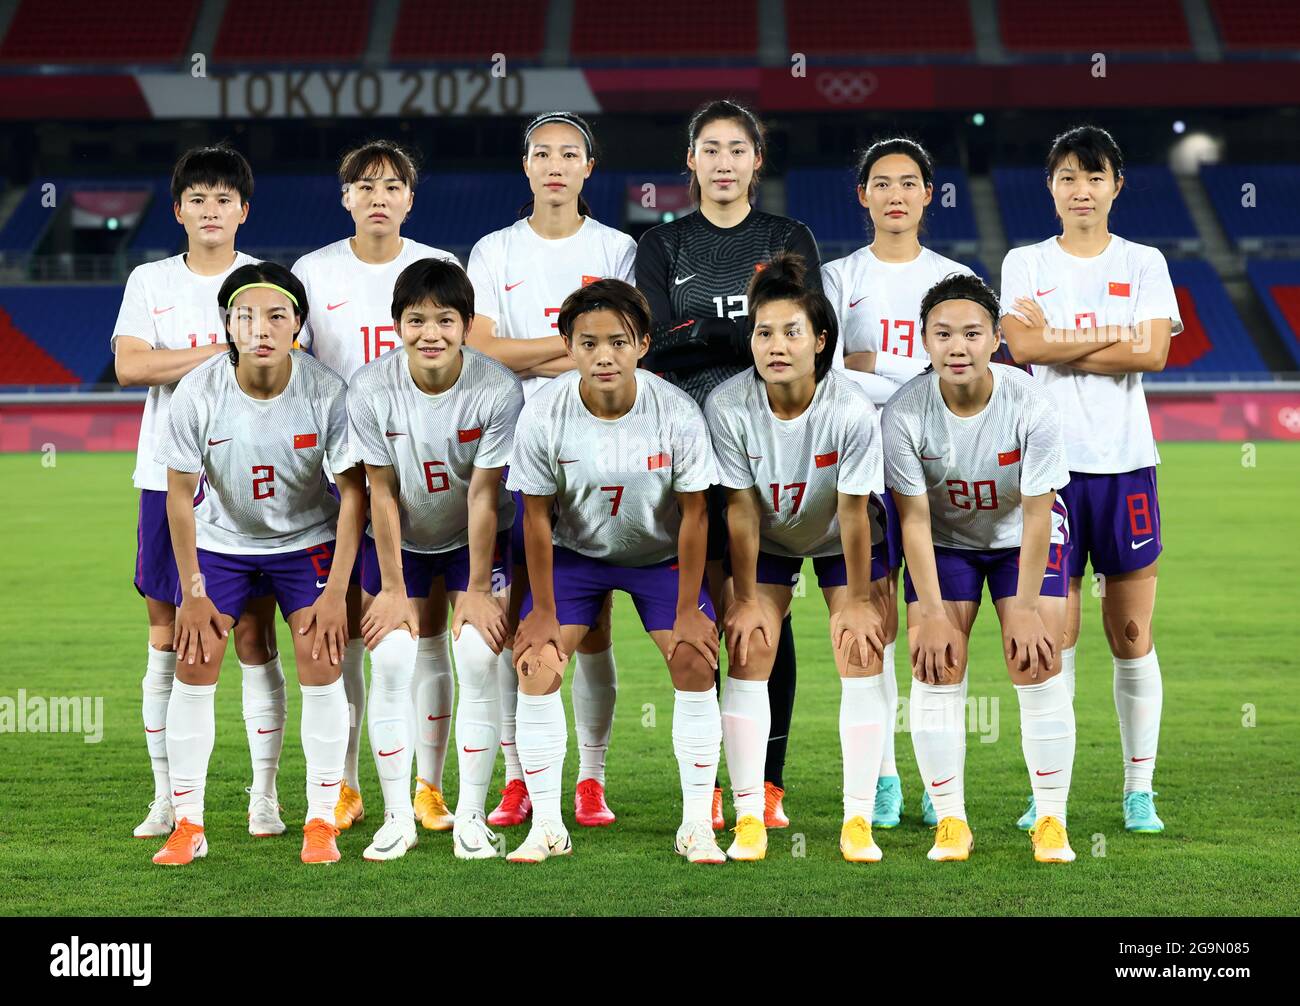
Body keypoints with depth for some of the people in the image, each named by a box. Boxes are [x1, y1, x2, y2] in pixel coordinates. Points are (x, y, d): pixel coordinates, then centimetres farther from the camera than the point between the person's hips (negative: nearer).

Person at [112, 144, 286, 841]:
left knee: (255, 640, -1)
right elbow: (129, 366, -7)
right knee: (166, 642, 3)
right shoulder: (151, 282, 8)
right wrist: (221, 352, -11)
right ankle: (167, 797, 11)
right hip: (168, 477, 1)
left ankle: (264, 797, 6)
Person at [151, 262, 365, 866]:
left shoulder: (327, 392, -24)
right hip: (220, 540, 1)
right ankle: (188, 826, 3)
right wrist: (194, 593, -10)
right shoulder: (198, 392, -22)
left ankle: (321, 822, 1)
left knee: (320, 665, -11)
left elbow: (353, 492, -14)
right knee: (194, 666, -7)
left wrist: (336, 592, -16)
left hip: (307, 539, -1)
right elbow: (180, 494, -10)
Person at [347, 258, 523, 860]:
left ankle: (471, 816, -2)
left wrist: (478, 589, -13)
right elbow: (383, 492, -14)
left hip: (476, 539, -1)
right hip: (399, 539, 1)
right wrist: (393, 588, -10)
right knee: (390, 661, -10)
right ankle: (397, 817, 1)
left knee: (478, 660, -13)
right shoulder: (371, 389, -23)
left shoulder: (498, 390, -26)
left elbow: (483, 497, -19)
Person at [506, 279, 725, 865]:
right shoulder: (543, 415, -24)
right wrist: (543, 612, -9)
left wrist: (687, 611, -12)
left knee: (695, 661, -14)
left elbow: (693, 515, -15)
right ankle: (547, 827, -1)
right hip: (575, 552, 1)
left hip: (660, 553, 0)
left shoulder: (677, 413, -26)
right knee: (537, 665, -13)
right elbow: (537, 517, -13)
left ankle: (697, 826, -2)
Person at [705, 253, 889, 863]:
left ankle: (858, 819, -5)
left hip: (840, 540, -1)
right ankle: (749, 817, -3)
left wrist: (858, 601, -15)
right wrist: (744, 600, -12)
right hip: (767, 539, 1)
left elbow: (853, 512, -22)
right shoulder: (728, 406, -28)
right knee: (747, 657, -8)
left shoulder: (851, 411, -31)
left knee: (862, 658, -10)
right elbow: (741, 508, -19)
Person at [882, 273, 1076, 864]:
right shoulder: (904, 414, -26)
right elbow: (914, 520, -18)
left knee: (1036, 665, -10)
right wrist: (933, 613, -18)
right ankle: (950, 821, 1)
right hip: (944, 538, 1)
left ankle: (1051, 821, 0)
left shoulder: (1031, 406, -28)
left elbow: (1037, 513, -20)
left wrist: (1026, 608, -18)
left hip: (1025, 534, -1)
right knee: (935, 668, -9)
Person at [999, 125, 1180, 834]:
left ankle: (1140, 790, 9)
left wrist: (1058, 343, -9)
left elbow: (1152, 353, -7)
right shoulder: (1025, 264, 8)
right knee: (1054, 632, -1)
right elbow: (1022, 347, -9)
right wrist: (1109, 336, -10)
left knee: (1131, 634, 2)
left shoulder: (1144, 264, 8)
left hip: (1125, 462, 0)